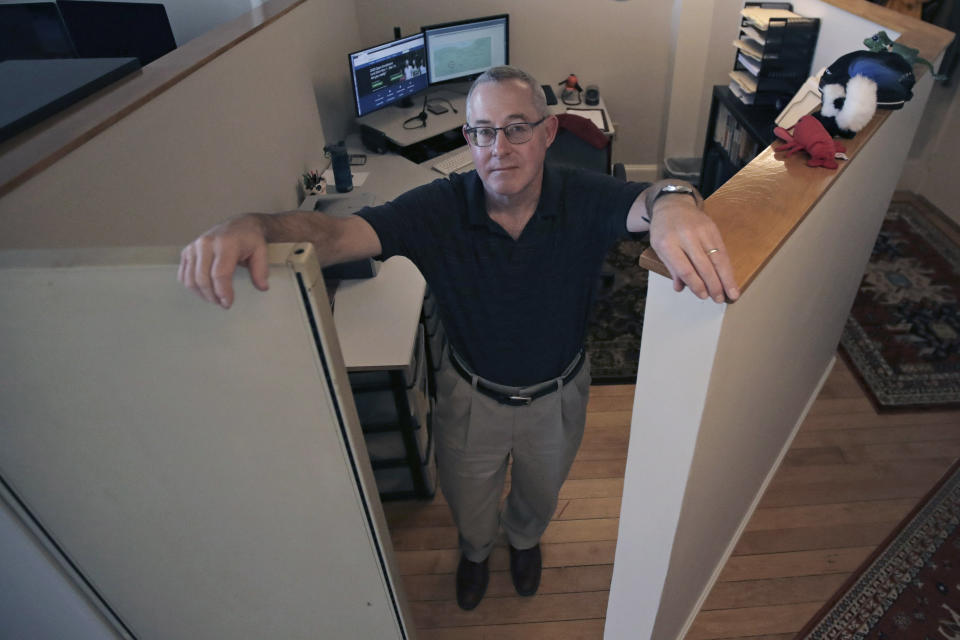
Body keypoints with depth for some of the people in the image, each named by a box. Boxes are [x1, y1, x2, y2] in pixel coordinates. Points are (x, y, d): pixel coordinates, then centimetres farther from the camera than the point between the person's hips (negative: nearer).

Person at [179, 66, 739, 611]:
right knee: (469, 506, 27)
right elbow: (332, 233, -33)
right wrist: (250, 226, -54)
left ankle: (525, 539, 70)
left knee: (540, 496, 31)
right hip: (471, 397, 0)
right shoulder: (439, 210, -25)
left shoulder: (585, 200, -23)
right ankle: (476, 551, 67)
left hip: (558, 396, 1)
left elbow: (649, 200, -41)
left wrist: (672, 201, -67)